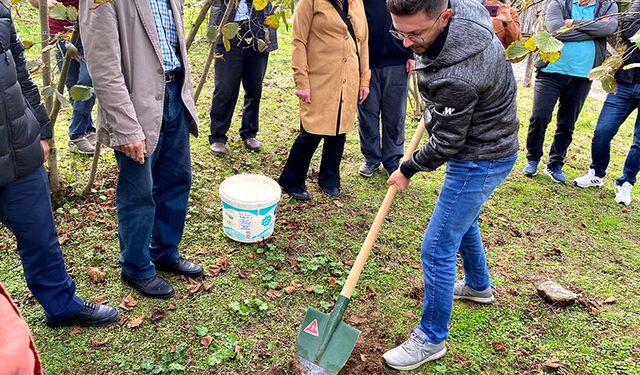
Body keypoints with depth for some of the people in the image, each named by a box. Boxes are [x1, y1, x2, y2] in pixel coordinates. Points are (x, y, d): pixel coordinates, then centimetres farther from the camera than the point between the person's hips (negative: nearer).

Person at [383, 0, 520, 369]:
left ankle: (431, 339, 16)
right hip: (490, 141, 10)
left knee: (437, 250, -3)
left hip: (480, 159, -10)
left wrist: (408, 169, -3)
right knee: (462, 219, 30)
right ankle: (479, 285, 54)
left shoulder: (457, 77, -37)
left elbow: (446, 143, -22)